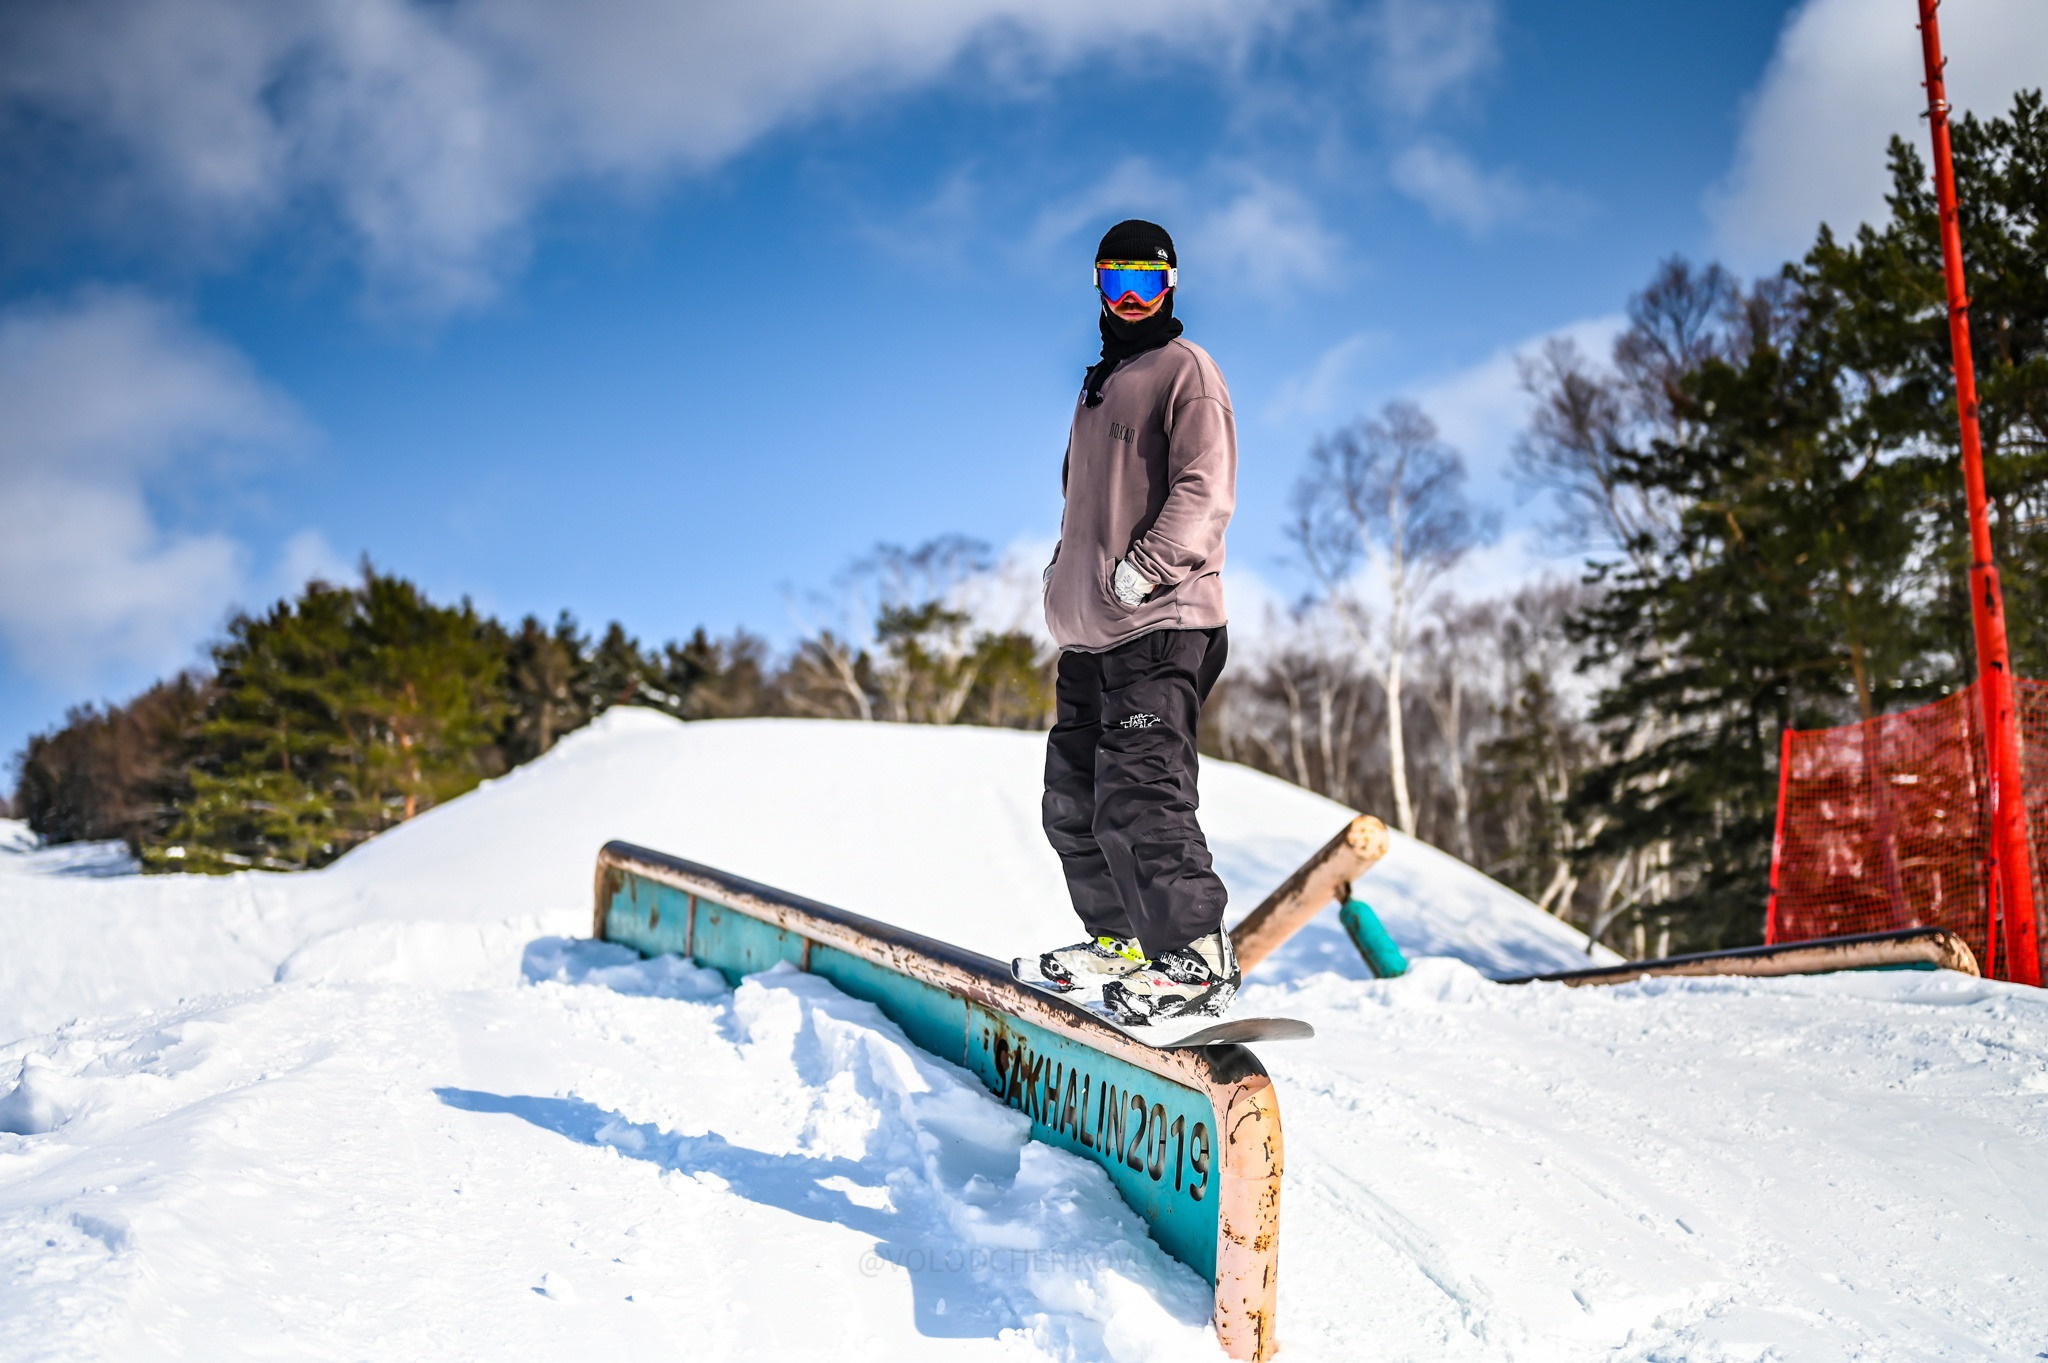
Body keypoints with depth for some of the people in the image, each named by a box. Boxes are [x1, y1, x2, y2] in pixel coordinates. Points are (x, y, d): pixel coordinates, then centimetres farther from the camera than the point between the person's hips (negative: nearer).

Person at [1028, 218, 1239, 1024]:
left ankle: (1198, 958, -10)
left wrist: (1145, 567, -21)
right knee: (1073, 800, 10)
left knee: (1139, 797, -16)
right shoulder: (1099, 383, 24)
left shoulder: (1187, 371, -1)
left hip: (1159, 625, -9)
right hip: (1090, 631, 9)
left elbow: (1206, 494, -12)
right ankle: (1119, 943, 22)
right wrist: (1064, 568, 20)